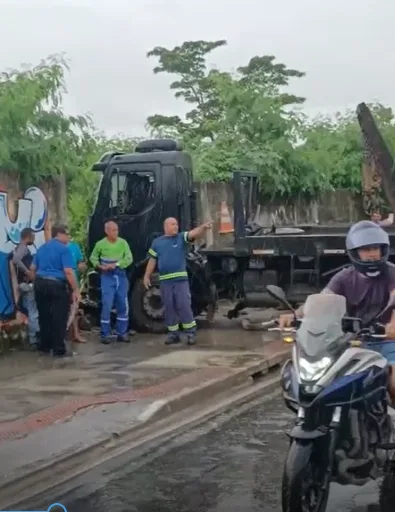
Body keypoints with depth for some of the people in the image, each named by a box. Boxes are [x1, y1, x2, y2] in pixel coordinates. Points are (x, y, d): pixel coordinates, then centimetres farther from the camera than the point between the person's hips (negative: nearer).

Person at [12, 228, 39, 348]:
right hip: (27, 283, -10)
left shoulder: (21, 248, 15)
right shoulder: (23, 247, -15)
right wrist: (27, 272, -28)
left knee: (30, 311, 15)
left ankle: (33, 337, 21)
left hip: (25, 283, 10)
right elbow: (15, 260, -34)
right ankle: (33, 339, -4)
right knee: (33, 312, -6)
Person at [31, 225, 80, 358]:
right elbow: (68, 272, -18)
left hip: (40, 283, 7)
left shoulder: (42, 247, 13)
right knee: (59, 318, 0)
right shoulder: (64, 249, -10)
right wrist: (75, 290, -14)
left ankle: (44, 346, 22)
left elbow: (33, 268, 18)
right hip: (57, 284, -7)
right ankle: (58, 349, 0)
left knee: (44, 316, 16)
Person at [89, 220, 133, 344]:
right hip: (107, 277, -2)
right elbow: (93, 258, 12)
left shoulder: (123, 243, 0)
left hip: (121, 276, 2)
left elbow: (129, 259, -7)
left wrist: (116, 264, -18)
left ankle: (122, 333, 16)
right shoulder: (100, 244, -2)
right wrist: (99, 266, -7)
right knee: (107, 305, -7)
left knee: (123, 305, 6)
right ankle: (105, 334, 0)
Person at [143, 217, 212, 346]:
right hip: (165, 280, 2)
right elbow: (152, 260, 14)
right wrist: (147, 276, 11)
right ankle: (173, 333, 17)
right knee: (169, 307, 7)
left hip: (181, 279, -2)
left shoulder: (182, 237, 2)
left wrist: (203, 228, -37)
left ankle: (191, 333, 0)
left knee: (184, 306, -6)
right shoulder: (157, 242, 8)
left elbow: (194, 234, -17)